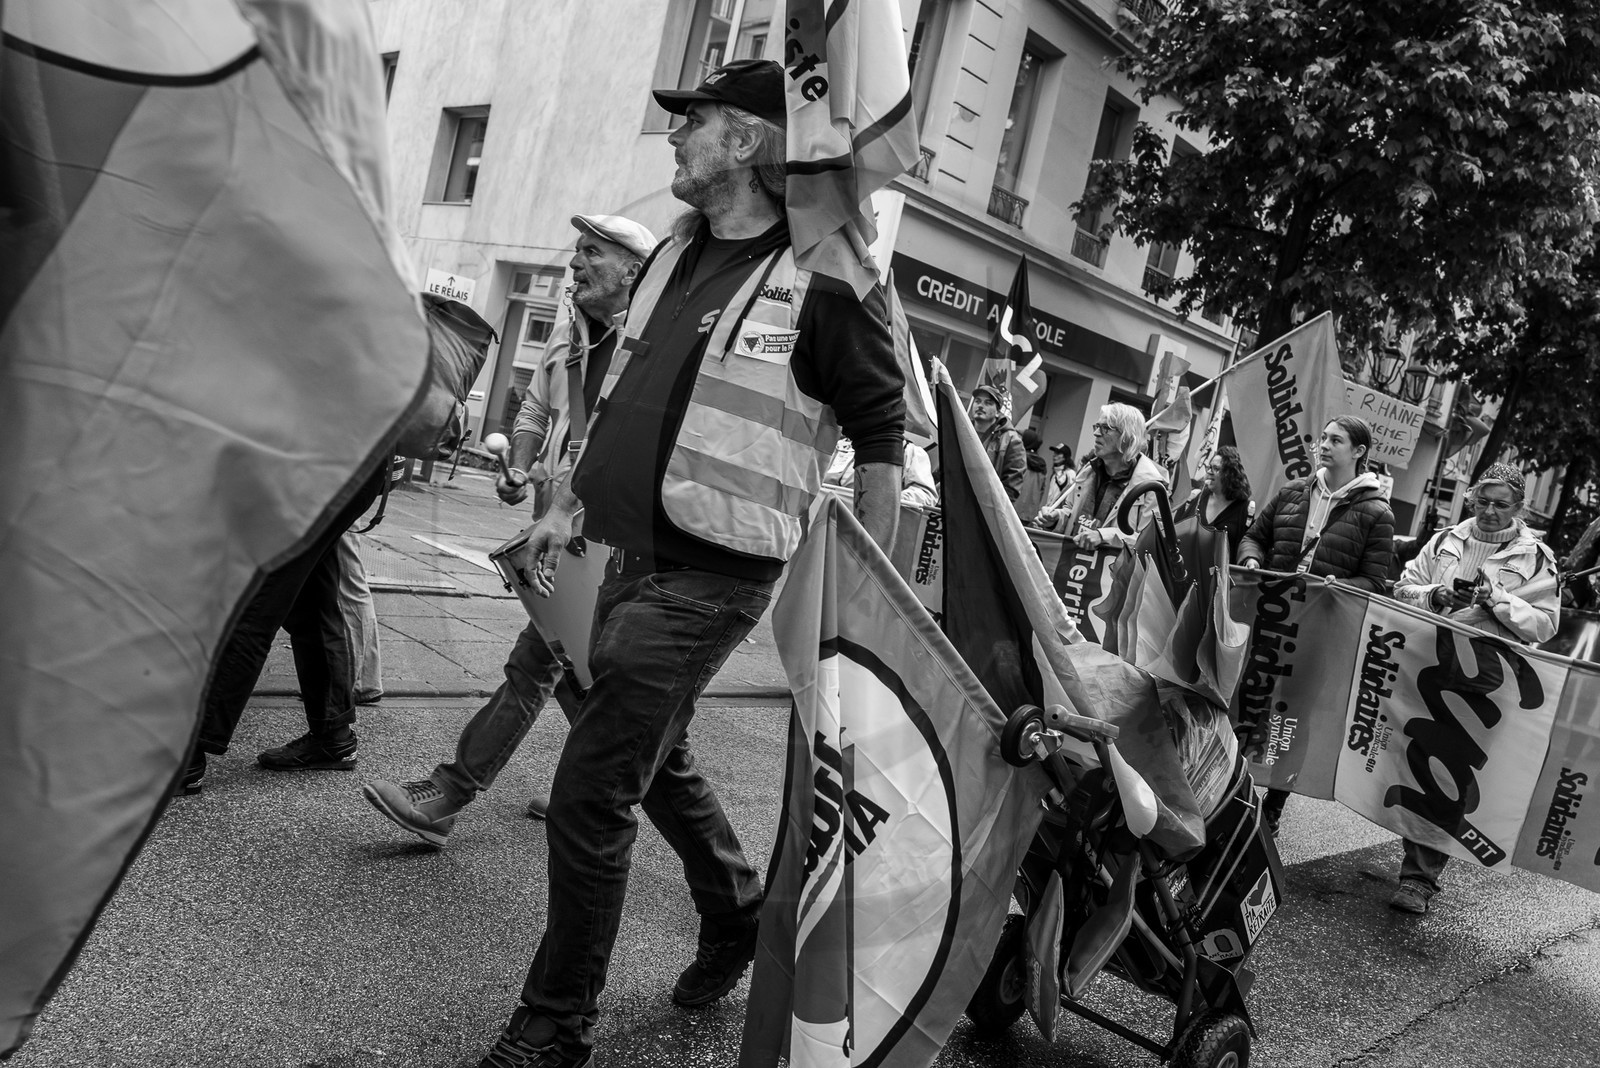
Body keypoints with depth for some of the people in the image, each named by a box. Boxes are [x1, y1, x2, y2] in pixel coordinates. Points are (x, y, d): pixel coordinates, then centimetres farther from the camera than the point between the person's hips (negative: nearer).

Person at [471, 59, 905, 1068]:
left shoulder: (826, 279, -13)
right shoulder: (675, 255, 12)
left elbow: (882, 435, -11)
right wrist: (566, 504, 20)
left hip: (709, 577, -8)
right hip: (634, 556, 9)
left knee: (591, 792, -7)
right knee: (659, 759, 22)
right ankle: (741, 913, 45)